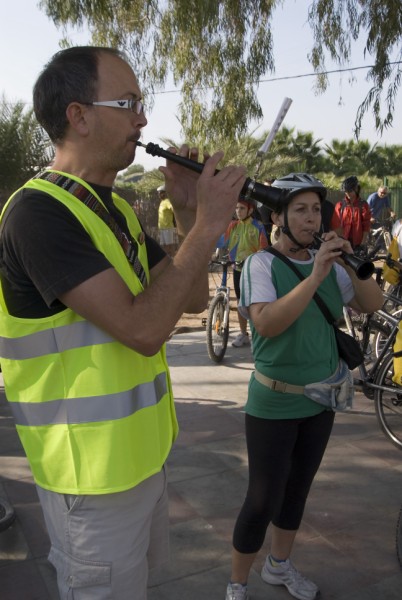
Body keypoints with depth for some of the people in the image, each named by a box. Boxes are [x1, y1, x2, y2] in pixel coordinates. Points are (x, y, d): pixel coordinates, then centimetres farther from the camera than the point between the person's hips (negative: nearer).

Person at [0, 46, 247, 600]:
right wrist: (207, 225, -23)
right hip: (95, 471, -8)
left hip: (143, 450, 8)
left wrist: (189, 213, -6)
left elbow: (192, 299, 6)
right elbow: (143, 329, -30)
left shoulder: (115, 209, 7)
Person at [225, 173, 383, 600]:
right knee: (263, 500, 1)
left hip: (321, 399, 6)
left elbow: (372, 304, 1)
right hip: (274, 404, -5)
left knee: (298, 487, 20)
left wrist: (350, 265, -15)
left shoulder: (326, 261, 1)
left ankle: (279, 565, 42)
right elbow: (266, 324, -29)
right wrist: (315, 277, -33)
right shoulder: (262, 263, -15)